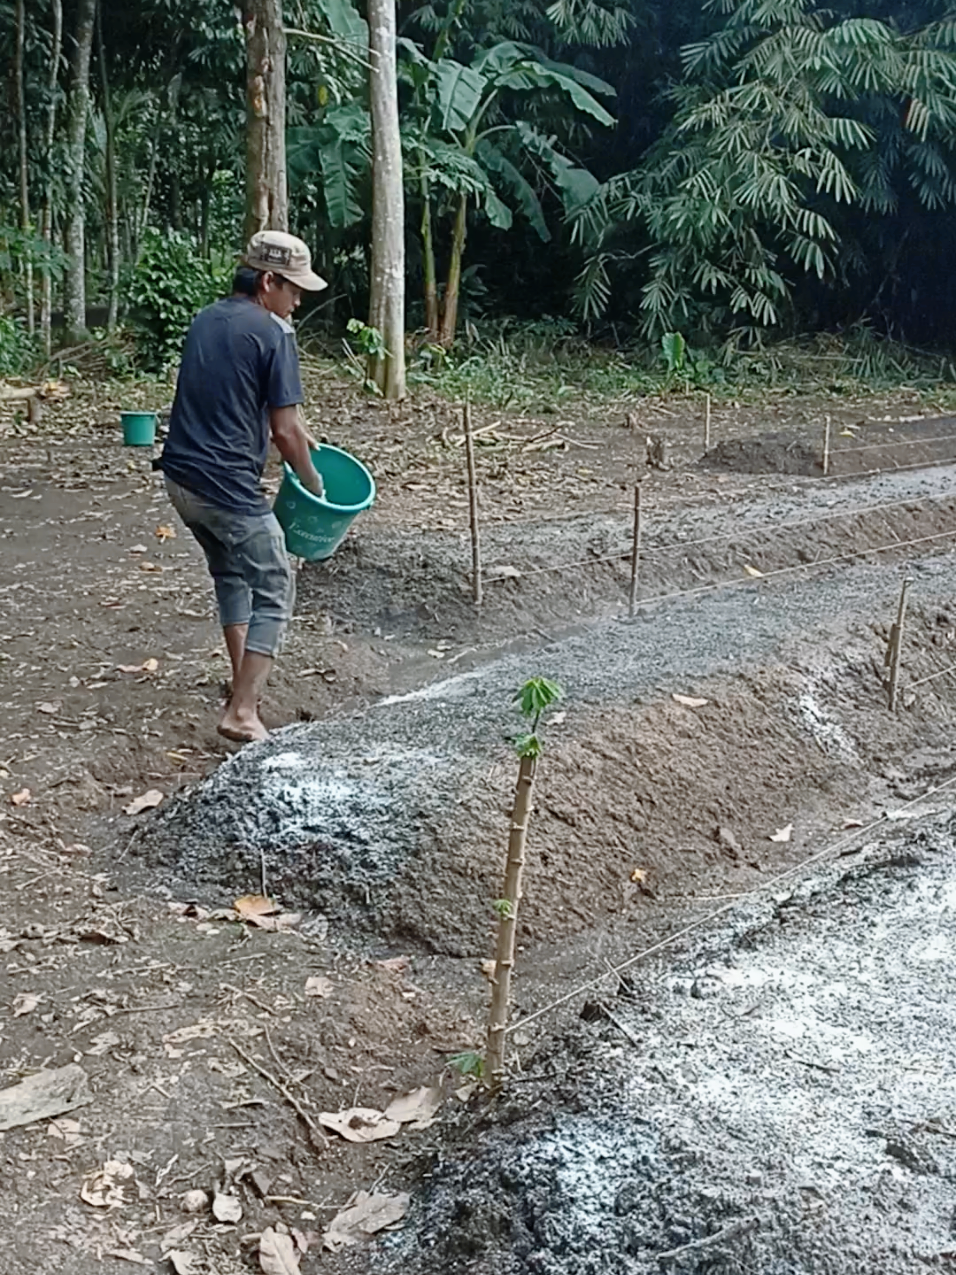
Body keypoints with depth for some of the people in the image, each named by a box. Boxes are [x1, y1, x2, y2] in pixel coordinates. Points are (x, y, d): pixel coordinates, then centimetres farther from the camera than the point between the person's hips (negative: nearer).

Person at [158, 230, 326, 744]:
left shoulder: (204, 320, 12)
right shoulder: (272, 332, -11)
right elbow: (284, 430, -12)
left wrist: (289, 431, 26)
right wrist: (311, 481, 4)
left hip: (181, 475, 8)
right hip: (227, 485, -8)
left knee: (230, 573, 27)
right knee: (274, 592, 2)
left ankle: (244, 678, 36)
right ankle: (242, 711, -4)